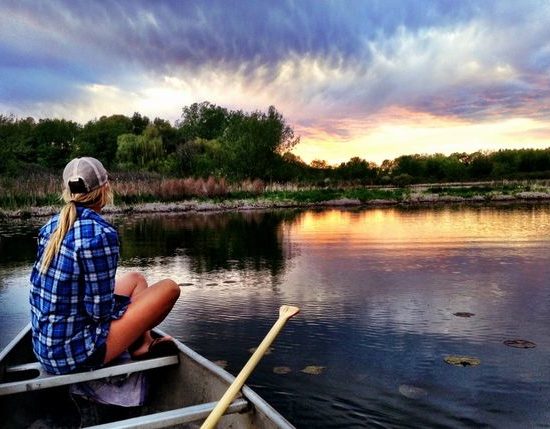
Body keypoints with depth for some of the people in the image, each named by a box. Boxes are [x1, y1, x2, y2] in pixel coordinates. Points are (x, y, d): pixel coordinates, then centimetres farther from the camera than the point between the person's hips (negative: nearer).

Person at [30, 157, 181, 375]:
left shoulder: (52, 226, 2)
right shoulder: (101, 233, -23)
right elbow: (100, 310, -20)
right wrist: (130, 304, 3)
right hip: (75, 355, -8)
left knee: (136, 279, 20)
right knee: (169, 288, -3)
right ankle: (139, 345, 19)